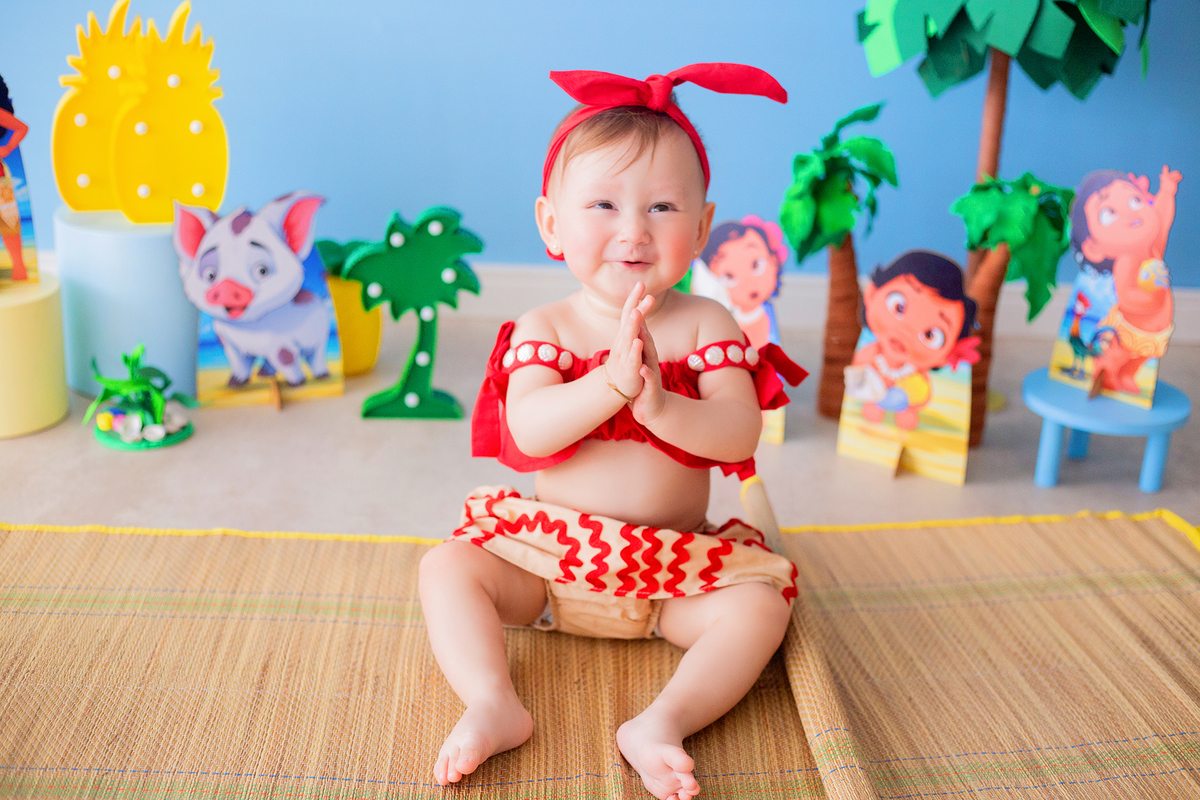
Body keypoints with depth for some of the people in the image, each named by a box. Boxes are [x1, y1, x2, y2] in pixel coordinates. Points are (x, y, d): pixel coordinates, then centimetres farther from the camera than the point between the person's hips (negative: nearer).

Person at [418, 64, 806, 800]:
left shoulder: (705, 325, -5)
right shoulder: (544, 328, -5)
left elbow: (741, 436, -18)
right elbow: (529, 431, -23)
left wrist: (660, 406, -36)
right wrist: (612, 384, -38)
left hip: (676, 566, 0)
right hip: (551, 556, 1)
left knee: (762, 602, -22)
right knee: (447, 567, -15)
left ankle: (663, 721, -29)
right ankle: (494, 706, -23)